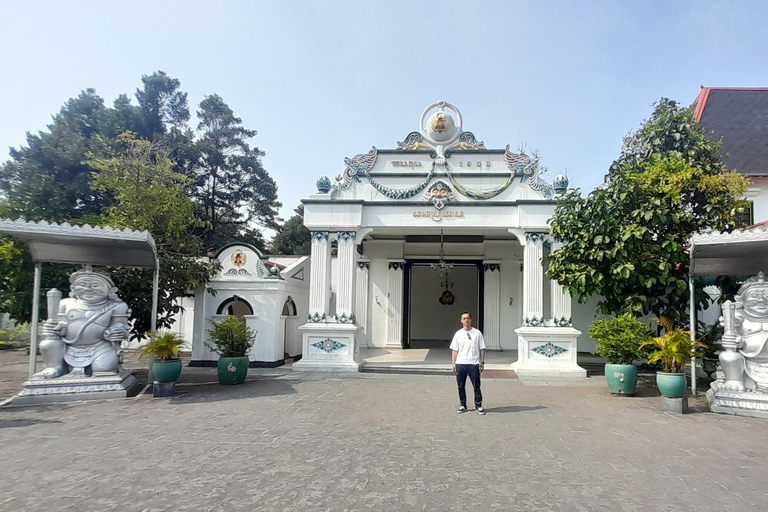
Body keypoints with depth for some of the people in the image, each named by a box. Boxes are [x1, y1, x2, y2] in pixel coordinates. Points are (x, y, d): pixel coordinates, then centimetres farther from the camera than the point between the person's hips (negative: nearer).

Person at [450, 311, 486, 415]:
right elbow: (454, 350, 8)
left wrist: (482, 362, 0)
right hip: (460, 364, 2)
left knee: (476, 386, 1)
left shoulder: (477, 333, 2)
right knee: (461, 386, 8)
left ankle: (478, 405, 14)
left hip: (473, 364, -2)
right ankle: (462, 405, 20)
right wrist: (454, 363, 2)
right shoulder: (458, 334, 6)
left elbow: (482, 349, 5)